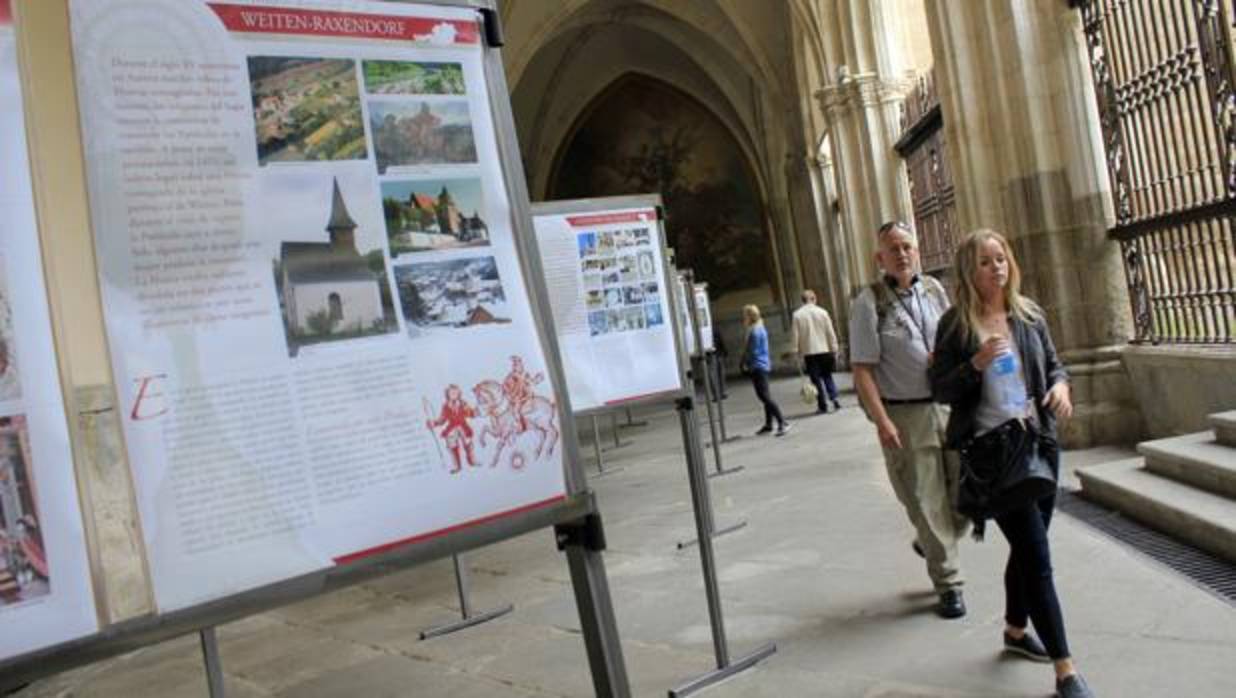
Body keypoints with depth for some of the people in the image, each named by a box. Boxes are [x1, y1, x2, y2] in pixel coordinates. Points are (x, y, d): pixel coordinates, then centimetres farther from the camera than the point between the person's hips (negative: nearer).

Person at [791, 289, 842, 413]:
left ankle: (823, 406, 4)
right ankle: (834, 398, 0)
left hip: (809, 352, -1)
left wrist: (797, 352, 3)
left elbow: (795, 336, -3)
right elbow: (831, 333, 0)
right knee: (827, 376, 16)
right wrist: (834, 350, 6)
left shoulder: (797, 315, -4)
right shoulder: (822, 312, -2)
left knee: (816, 380, 4)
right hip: (824, 350, 1)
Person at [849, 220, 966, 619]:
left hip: (947, 406, 5)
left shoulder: (934, 290, 8)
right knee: (926, 500, 2)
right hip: (904, 416, -5)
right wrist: (883, 422, -17)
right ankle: (948, 585, 17)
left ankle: (931, 543, 38)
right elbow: (862, 369, -12)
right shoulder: (869, 302, -9)